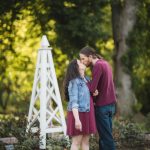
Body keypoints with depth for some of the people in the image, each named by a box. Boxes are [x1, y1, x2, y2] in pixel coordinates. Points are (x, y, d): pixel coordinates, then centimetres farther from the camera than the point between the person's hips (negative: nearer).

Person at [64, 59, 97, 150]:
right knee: (77, 142, -5)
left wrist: (95, 93, -2)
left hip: (86, 114, 8)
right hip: (78, 114, -8)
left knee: (86, 141, 9)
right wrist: (77, 119, -30)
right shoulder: (74, 82, -14)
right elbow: (73, 102, -21)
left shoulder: (86, 80, 10)